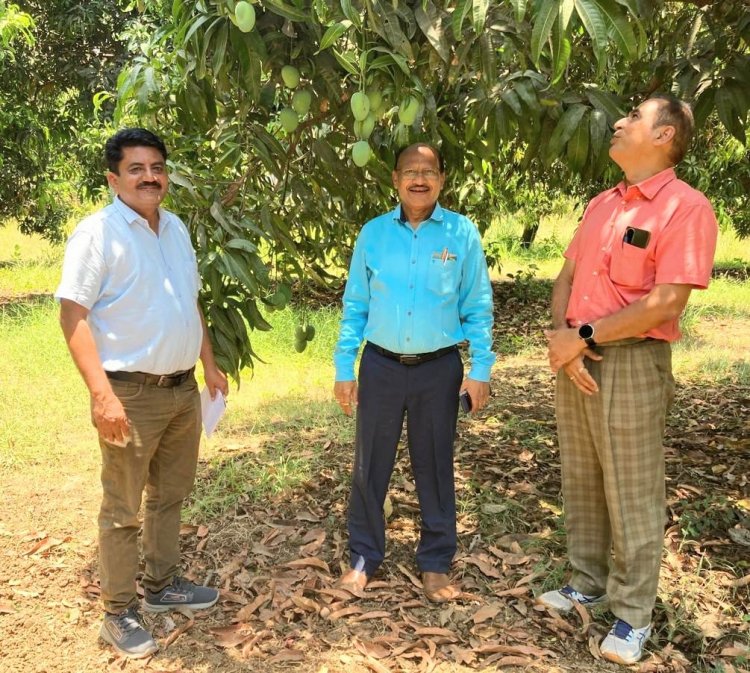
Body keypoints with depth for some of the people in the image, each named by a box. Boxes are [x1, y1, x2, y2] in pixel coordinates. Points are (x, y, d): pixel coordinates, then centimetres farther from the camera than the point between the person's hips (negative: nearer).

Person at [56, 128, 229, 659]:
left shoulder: (176, 229, 11)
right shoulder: (97, 232, -12)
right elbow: (73, 316, -17)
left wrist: (210, 365, 17)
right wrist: (102, 394, -25)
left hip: (183, 389, 7)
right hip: (131, 394, -7)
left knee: (171, 495, 19)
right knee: (123, 510, 5)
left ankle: (163, 584, 37)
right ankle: (119, 613, 20)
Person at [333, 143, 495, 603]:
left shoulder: (463, 234, -2)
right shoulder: (373, 233, 2)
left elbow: (478, 308, 1)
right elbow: (355, 306, 5)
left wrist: (481, 370, -5)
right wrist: (344, 369, 2)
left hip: (439, 369, -1)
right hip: (381, 366, 1)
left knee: (435, 467, 11)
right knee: (370, 465, 8)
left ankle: (436, 562, 27)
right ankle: (364, 557, 26)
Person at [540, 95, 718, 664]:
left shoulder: (685, 207, -12)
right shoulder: (601, 204, 13)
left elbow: (666, 303, -20)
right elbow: (567, 277, 12)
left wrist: (582, 337, -15)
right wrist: (561, 337, -7)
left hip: (632, 362, -7)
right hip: (576, 358, 8)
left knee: (632, 496, 1)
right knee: (581, 481, 16)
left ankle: (633, 615, 15)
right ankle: (588, 583, 32)